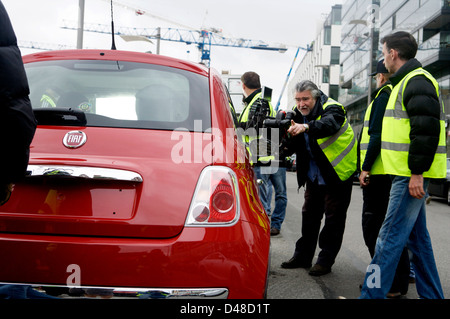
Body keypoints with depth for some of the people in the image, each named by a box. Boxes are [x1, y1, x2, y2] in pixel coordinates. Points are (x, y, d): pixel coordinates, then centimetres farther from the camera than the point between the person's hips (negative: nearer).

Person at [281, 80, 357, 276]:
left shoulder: (332, 109, -19)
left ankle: (325, 260, 10)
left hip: (337, 174, -7)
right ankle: (303, 256, 25)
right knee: (309, 214, 14)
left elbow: (329, 125, -44)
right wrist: (287, 138, -27)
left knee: (333, 218, 0)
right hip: (314, 175, 7)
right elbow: (295, 147, -4)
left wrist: (306, 127, -62)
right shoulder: (299, 114, 2)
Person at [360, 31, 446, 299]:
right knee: (417, 237, 14)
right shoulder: (407, 81, 21)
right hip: (408, 174, 11)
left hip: (411, 175, -11)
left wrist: (417, 172, -22)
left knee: (390, 236, -8)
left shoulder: (417, 81, -12)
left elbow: (426, 129, -21)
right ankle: (431, 294, 24)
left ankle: (372, 294, -4)